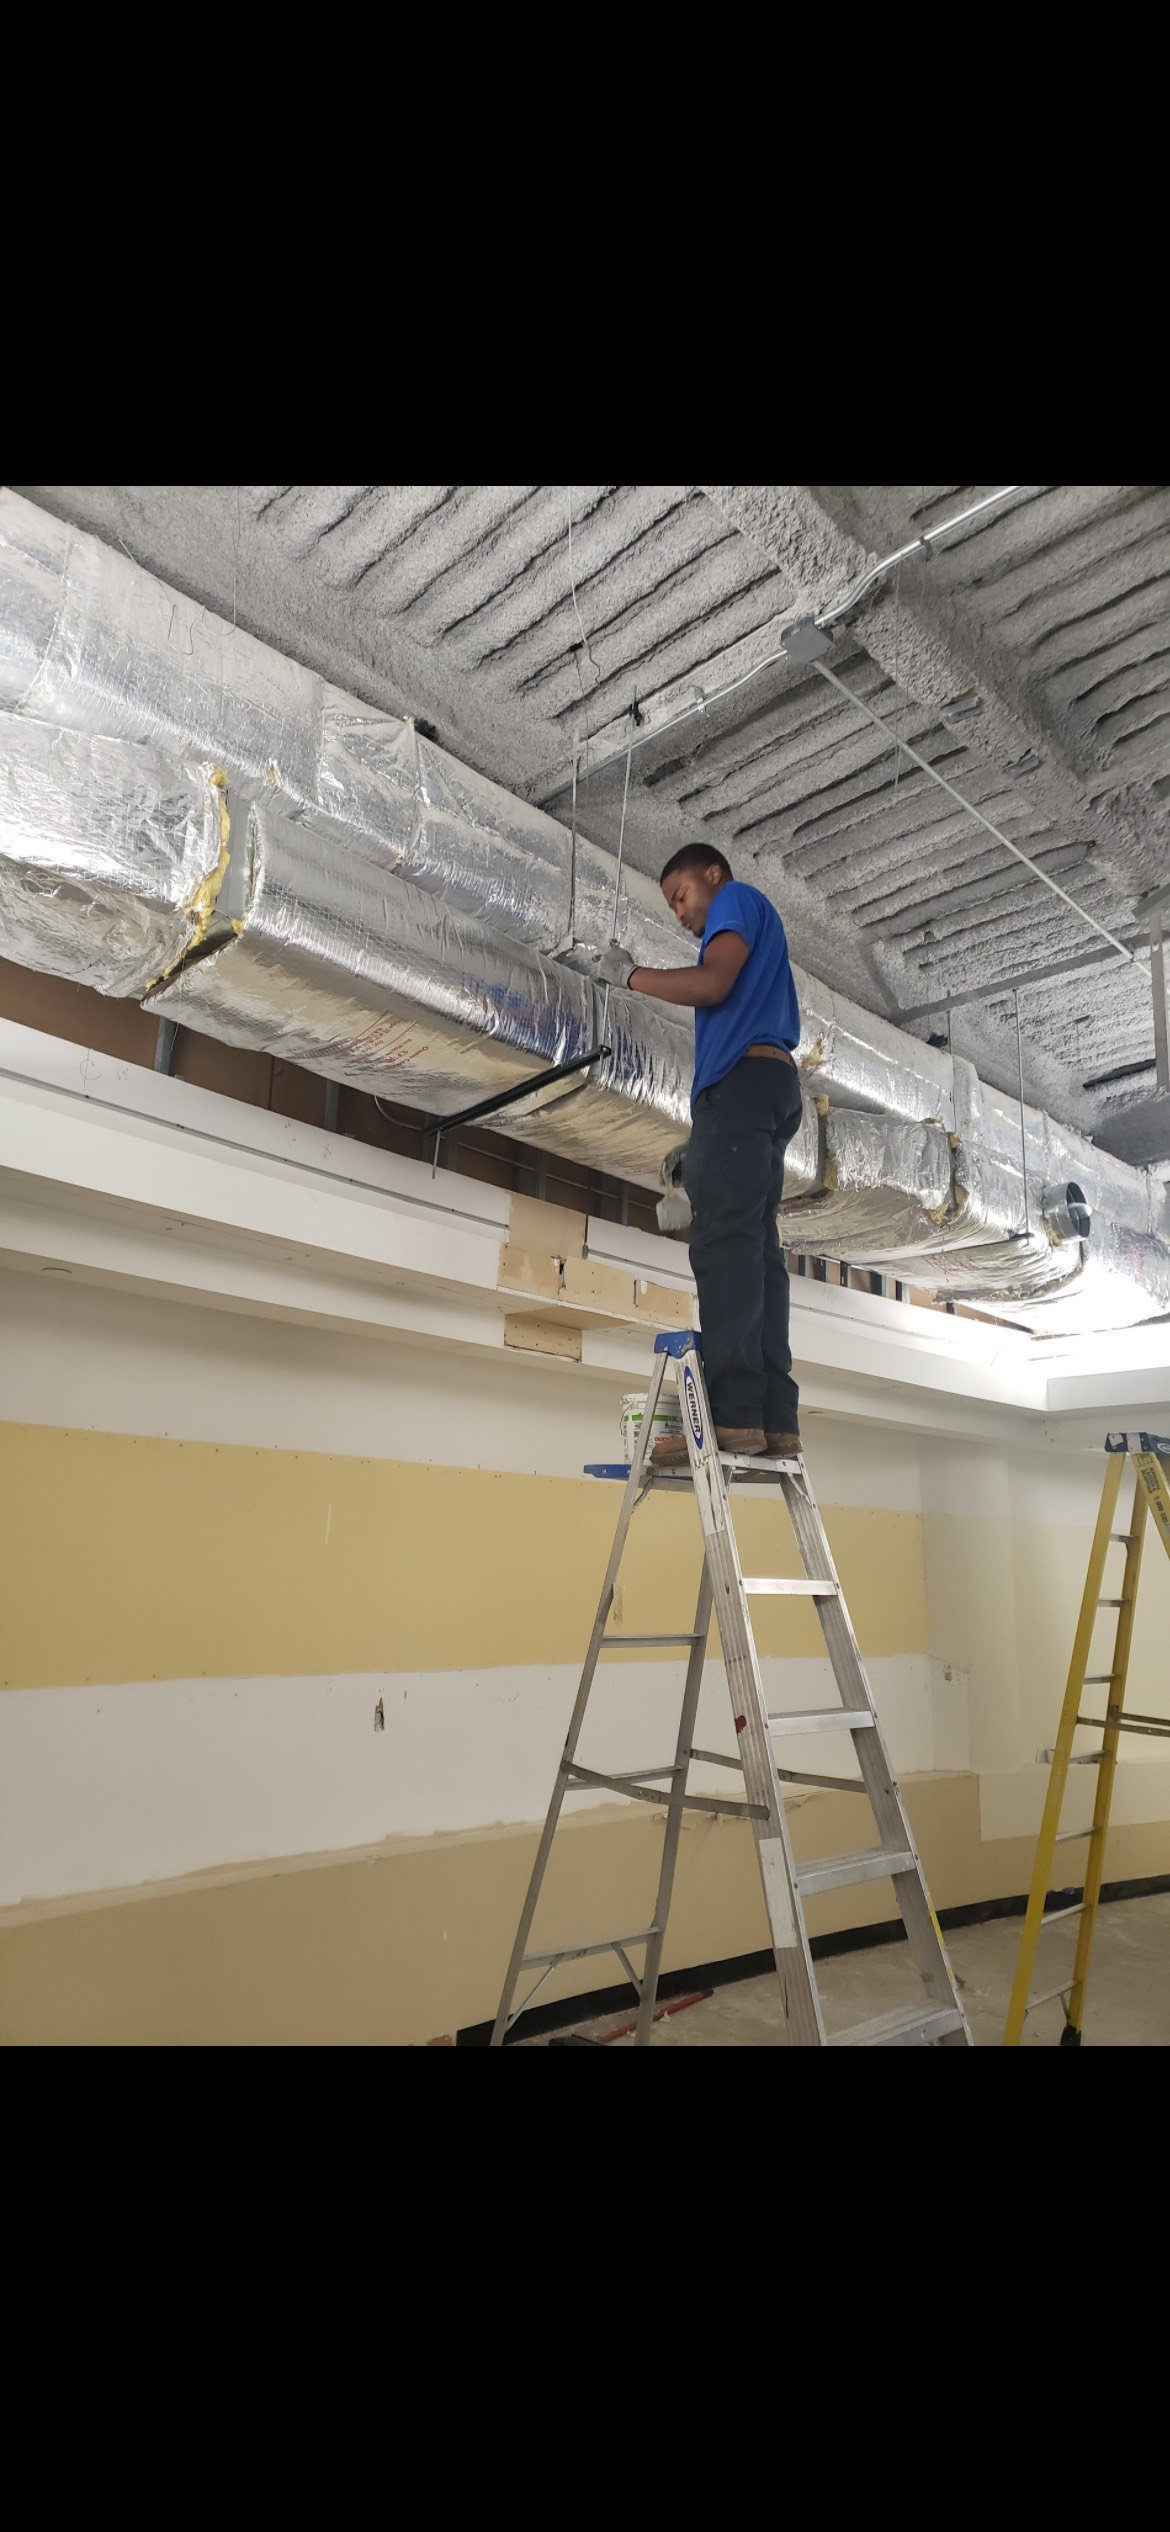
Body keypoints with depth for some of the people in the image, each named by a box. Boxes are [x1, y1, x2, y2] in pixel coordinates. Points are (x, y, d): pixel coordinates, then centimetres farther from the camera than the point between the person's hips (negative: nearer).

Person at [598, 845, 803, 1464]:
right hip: (768, 1084, 9)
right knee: (755, 1248, -1)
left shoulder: (738, 899, 8)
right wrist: (701, 1145, 25)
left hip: (741, 1079, -9)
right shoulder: (757, 933, 35)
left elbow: (712, 985, -11)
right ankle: (774, 1424, -7)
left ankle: (734, 1416, -26)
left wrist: (629, 974, 3)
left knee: (723, 1243, -18)